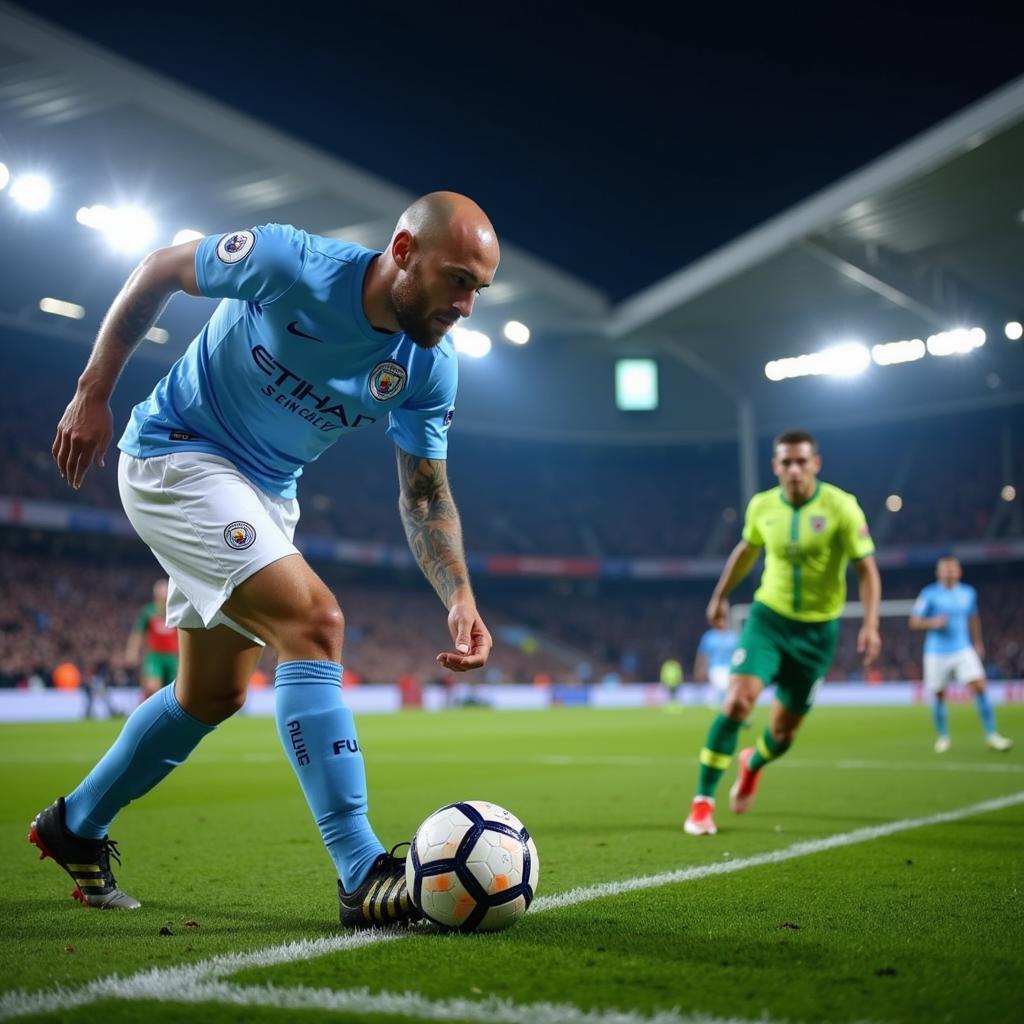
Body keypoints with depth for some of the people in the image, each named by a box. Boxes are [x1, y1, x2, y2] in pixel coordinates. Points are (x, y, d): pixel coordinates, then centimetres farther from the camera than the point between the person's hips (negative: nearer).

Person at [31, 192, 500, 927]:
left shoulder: (430, 368, -11)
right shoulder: (290, 263, -26)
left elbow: (425, 492, -4)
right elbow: (157, 270, -10)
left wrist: (460, 598, -19)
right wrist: (93, 395, -8)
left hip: (264, 494, 8)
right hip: (175, 457, -7)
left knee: (214, 694, 15)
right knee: (314, 622, -24)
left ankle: (75, 826, 37)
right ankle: (365, 878, -24)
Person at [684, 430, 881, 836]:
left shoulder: (841, 507, -13)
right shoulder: (762, 506, -3)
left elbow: (867, 570, -11)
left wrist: (870, 624, -23)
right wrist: (720, 595, 25)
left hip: (816, 630, -1)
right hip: (768, 618, 1)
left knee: (784, 730, 6)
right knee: (737, 701, -20)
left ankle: (753, 765, 44)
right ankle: (703, 802, -9)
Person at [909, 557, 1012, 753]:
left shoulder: (969, 593, 7)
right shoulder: (929, 595, -5)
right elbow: (914, 622, -5)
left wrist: (977, 643, 24)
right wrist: (933, 623, -22)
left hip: (963, 651, 2)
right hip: (937, 654, -2)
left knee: (979, 687, -13)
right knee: (938, 696, 3)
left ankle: (991, 736, -9)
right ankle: (942, 737, 24)